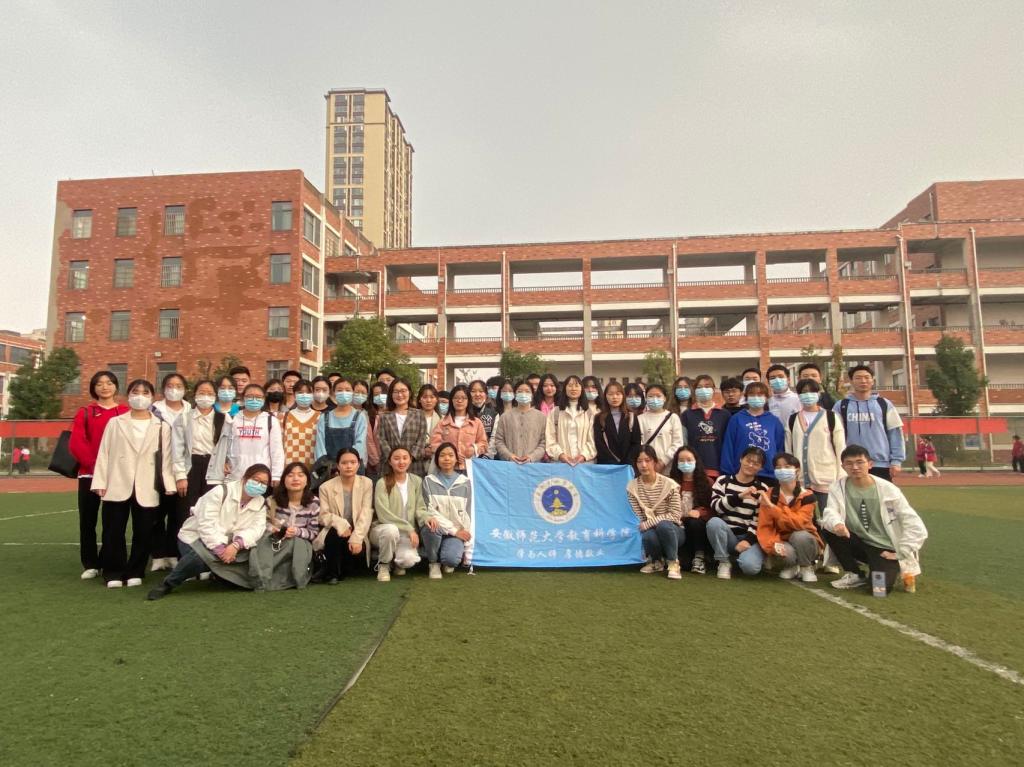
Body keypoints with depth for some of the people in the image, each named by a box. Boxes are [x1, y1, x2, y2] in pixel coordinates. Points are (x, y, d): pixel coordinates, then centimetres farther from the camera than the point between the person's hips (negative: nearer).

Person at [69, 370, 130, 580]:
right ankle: (90, 565, 15)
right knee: (88, 520, 4)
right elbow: (76, 443, -2)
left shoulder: (126, 412, 6)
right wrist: (94, 464, -13)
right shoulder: (85, 413, 7)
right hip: (89, 474, 1)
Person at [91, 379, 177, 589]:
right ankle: (114, 573, 16)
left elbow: (165, 457, 4)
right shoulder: (115, 423, 8)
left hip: (147, 489, 0)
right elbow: (104, 453, 4)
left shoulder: (161, 427, 8)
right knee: (113, 532, 3)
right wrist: (100, 482, -3)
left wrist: (169, 484, -2)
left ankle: (134, 572, 17)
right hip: (118, 486, 0)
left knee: (143, 533, 4)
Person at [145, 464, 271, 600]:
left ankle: (217, 573, 21)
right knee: (200, 557, -38)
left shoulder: (261, 504, 0)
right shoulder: (221, 492, -16)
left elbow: (256, 528, -15)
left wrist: (236, 545, -34)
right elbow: (206, 524, -24)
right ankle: (168, 584, -13)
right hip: (196, 537, -6)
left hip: (227, 544, 6)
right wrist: (220, 549, -33)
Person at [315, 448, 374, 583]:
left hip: (356, 532, 0)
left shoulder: (367, 483, -3)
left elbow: (366, 513, -11)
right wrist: (341, 524, -28)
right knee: (335, 534, -33)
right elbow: (323, 515, -8)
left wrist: (356, 538, -24)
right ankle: (331, 574, -10)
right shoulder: (326, 487, -3)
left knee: (356, 548, -30)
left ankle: (344, 572, 6)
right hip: (335, 531, 0)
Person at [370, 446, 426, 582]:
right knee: (391, 530, -38)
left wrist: (427, 518, -23)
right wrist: (409, 529, -25)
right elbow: (383, 515, -18)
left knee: (409, 560, -28)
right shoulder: (382, 483, -11)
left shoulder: (416, 481, 1)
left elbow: (419, 509, 1)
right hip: (382, 529, -2)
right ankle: (383, 565, -7)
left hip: (408, 533, 2)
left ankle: (398, 561, 13)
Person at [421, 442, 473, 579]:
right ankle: (433, 563, -7)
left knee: (451, 559, -29)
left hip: (457, 532, 0)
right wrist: (453, 529, -16)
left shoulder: (465, 482, 5)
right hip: (435, 528, 0)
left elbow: (467, 513, 4)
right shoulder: (428, 480, 0)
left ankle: (447, 560, 12)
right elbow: (429, 510, -8)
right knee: (433, 526, -36)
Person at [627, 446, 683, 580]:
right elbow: (637, 518, -5)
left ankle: (673, 562, -10)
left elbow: (675, 515, -16)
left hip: (672, 530, -1)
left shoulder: (669, 484, -13)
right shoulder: (632, 486, -5)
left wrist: (648, 523, -24)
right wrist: (643, 527, -26)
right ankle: (657, 561, 2)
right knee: (648, 536, -35)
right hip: (649, 531, 2)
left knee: (663, 525, -36)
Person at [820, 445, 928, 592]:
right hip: (860, 543, 3)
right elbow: (830, 513, -22)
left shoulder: (887, 489, -11)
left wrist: (899, 554, -11)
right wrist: (836, 523, -46)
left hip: (885, 548, -3)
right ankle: (854, 575, -3)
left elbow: (915, 526, -9)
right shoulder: (838, 487, -6)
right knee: (828, 529, -25)